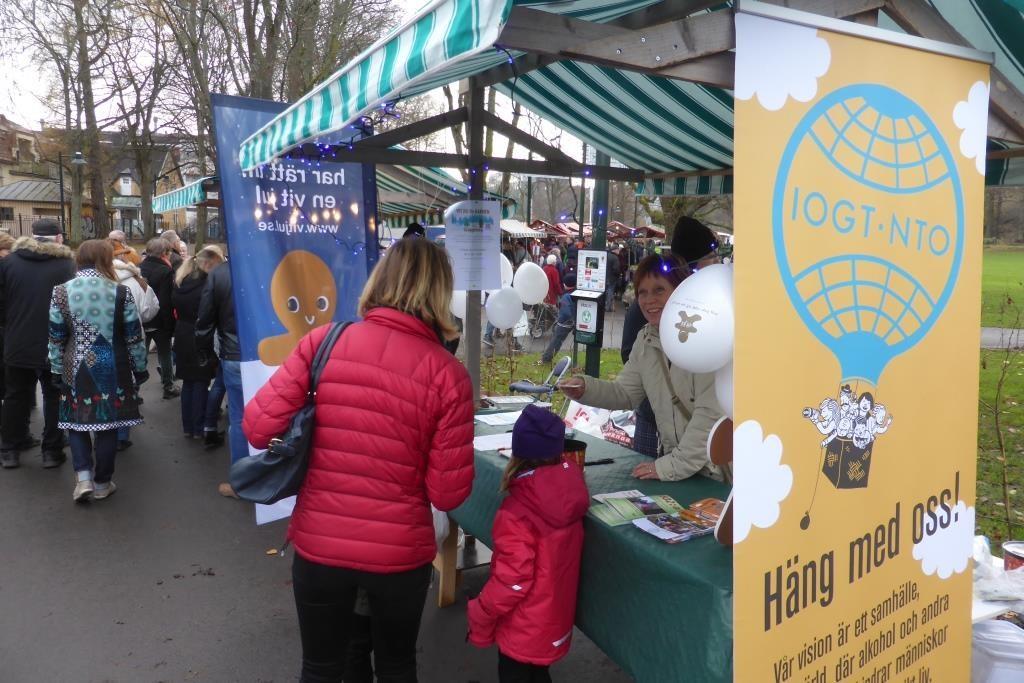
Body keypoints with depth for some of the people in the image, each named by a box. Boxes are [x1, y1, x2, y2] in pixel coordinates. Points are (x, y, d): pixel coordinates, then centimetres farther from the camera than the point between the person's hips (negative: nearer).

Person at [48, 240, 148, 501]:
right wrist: (140, 368, 7)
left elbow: (56, 338, -1)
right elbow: (134, 337, -4)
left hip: (75, 369, 1)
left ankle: (83, 477, 4)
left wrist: (57, 371, 9)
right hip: (111, 369, -1)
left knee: (76, 420, 16)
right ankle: (102, 482, 18)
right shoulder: (120, 292, -8)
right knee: (107, 424, 9)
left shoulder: (61, 292, -5)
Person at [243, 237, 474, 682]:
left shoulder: (323, 342, -10)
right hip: (400, 551, -1)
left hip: (318, 544, 1)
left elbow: (259, 426, -10)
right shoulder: (448, 373, -14)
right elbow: (449, 493, -12)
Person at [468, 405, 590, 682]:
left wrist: (479, 616, -10)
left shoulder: (517, 512, -30)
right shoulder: (570, 492, -13)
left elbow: (513, 581, -26)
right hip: (556, 620, 6)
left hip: (525, 630, -5)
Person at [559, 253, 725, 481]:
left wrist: (675, 465, -19)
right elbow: (625, 393, 12)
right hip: (672, 458, 5)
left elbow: (710, 413, -19)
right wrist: (585, 388, -5)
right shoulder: (646, 338, 6)